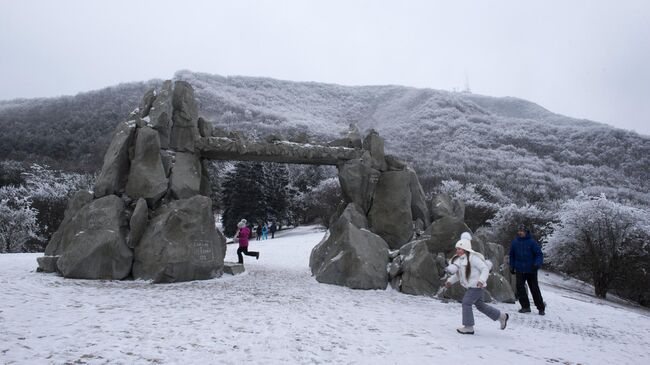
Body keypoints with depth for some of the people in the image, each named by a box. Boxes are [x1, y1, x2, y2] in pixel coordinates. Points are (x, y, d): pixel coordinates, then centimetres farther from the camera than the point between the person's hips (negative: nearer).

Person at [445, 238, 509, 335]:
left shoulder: (473, 258, -19)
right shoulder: (459, 259, 9)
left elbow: (485, 269, -20)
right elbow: (458, 274, 19)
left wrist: (481, 280, -34)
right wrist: (450, 281, 7)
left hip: (477, 286, -9)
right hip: (471, 287, 9)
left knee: (466, 302, -11)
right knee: (480, 305, 17)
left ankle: (468, 327, -1)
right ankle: (502, 316, 32)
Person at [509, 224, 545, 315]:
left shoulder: (532, 242, -8)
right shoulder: (514, 242, 3)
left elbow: (539, 254, -6)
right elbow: (512, 255, 15)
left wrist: (537, 264, -21)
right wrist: (512, 266, 12)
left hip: (531, 270, -3)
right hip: (519, 270, 3)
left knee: (534, 289, 4)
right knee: (520, 287, -6)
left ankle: (541, 308, 17)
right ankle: (525, 306, 4)